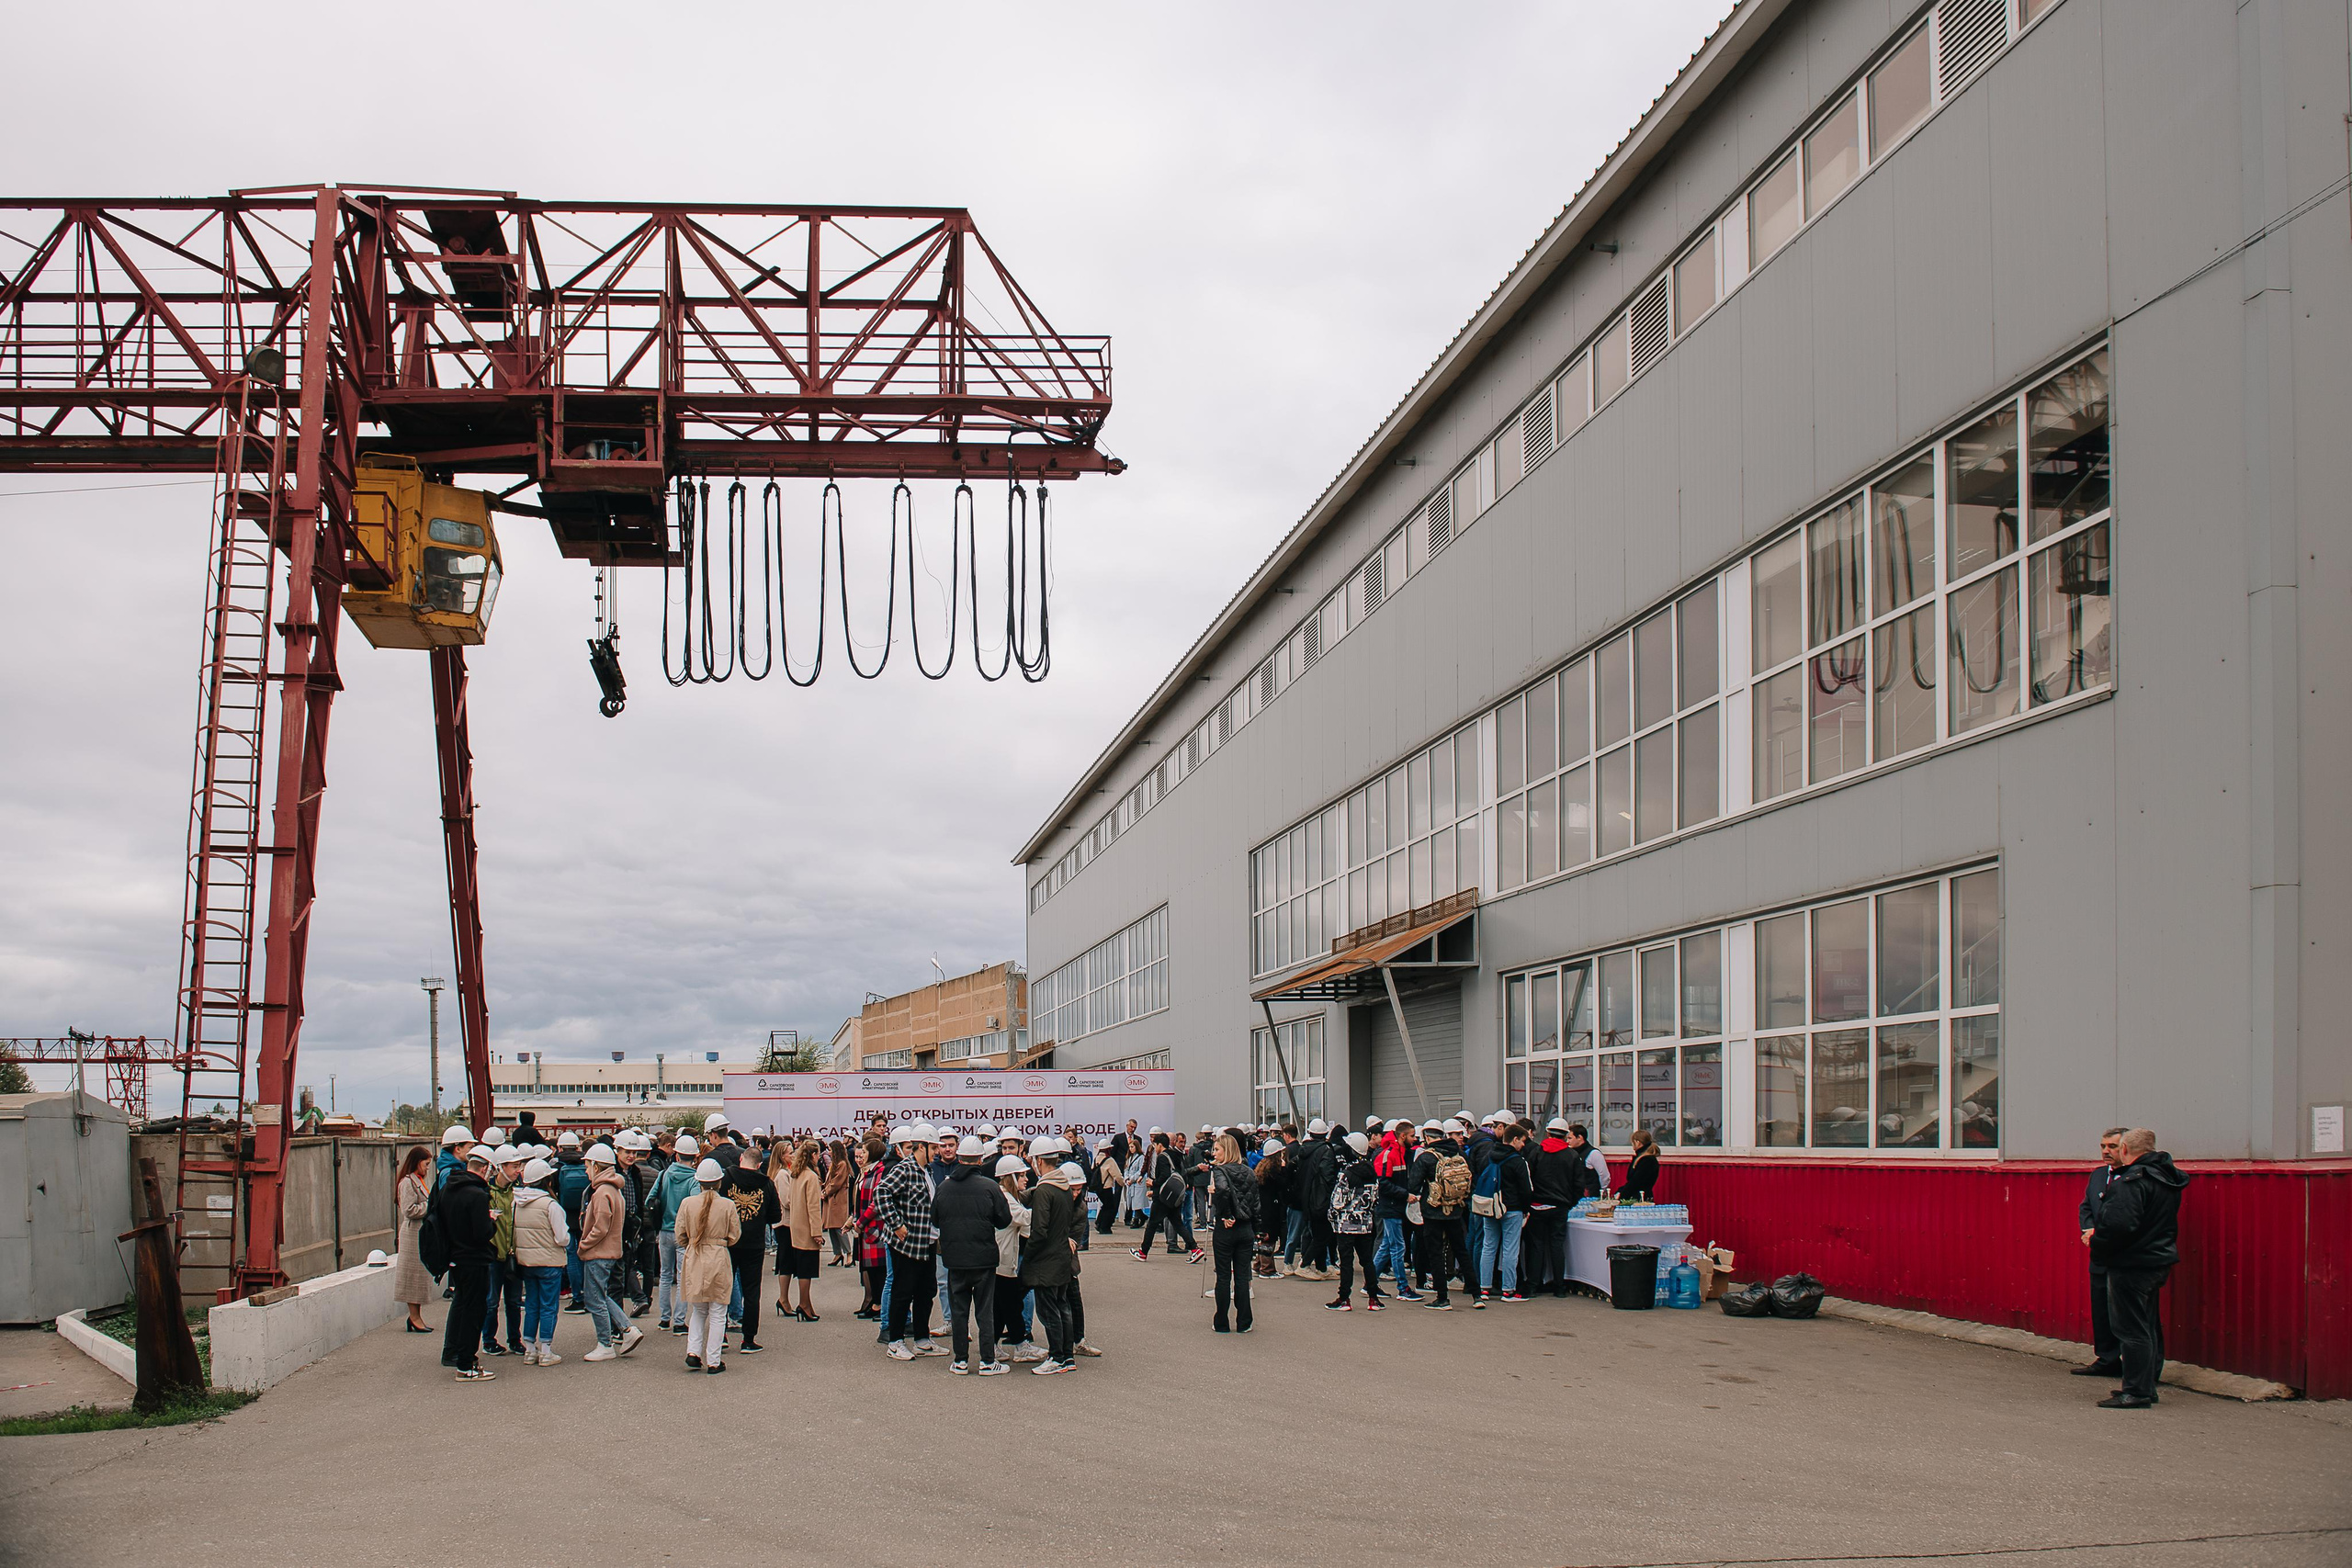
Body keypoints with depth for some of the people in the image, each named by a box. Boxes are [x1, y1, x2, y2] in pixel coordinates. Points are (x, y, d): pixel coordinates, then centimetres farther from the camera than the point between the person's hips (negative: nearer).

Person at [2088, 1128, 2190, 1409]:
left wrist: (2097, 1243, -11)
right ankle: (2146, 1386, 26)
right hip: (2158, 1260, 10)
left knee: (2131, 1328, -5)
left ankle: (2136, 1392, -4)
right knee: (2147, 1327, 18)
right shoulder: (2167, 1178, 10)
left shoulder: (2133, 1180, -21)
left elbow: (2119, 1224, -30)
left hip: (2131, 1264, -10)